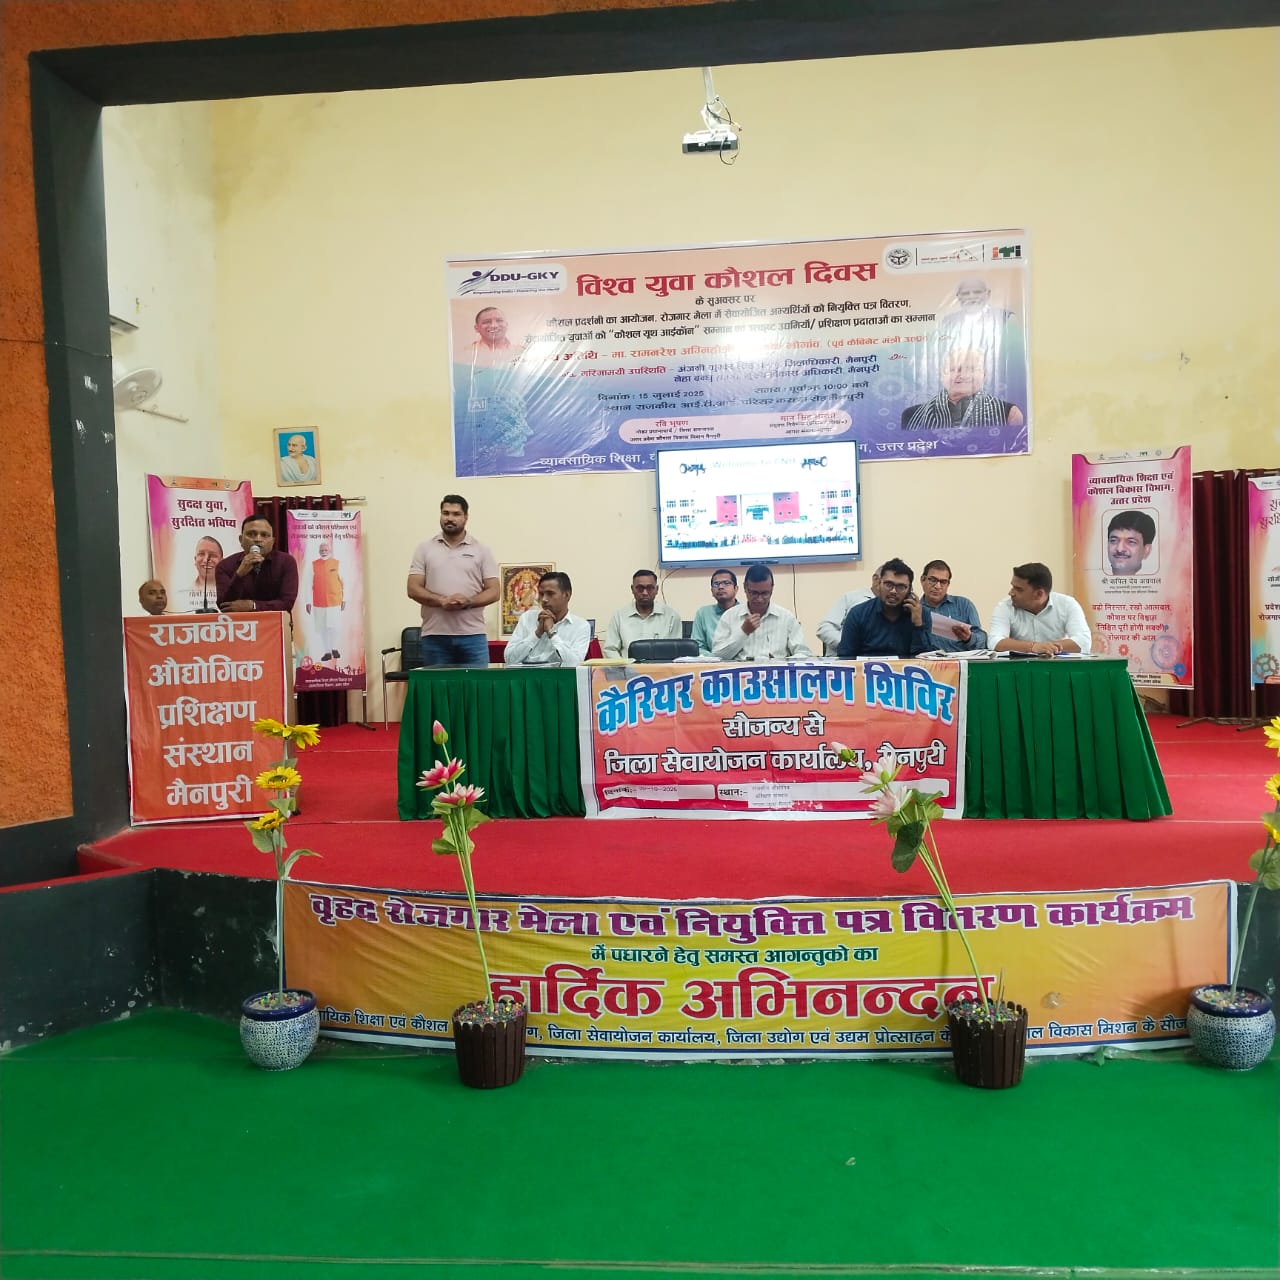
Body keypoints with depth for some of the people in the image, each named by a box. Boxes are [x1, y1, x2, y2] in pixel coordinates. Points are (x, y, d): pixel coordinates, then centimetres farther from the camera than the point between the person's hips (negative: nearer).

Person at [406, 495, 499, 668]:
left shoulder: (481, 550, 8)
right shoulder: (425, 548, 9)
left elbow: (493, 591, 4)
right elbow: (413, 589, 3)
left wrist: (468, 602, -15)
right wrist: (442, 601, -15)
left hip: (472, 634, 0)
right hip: (434, 635, 1)